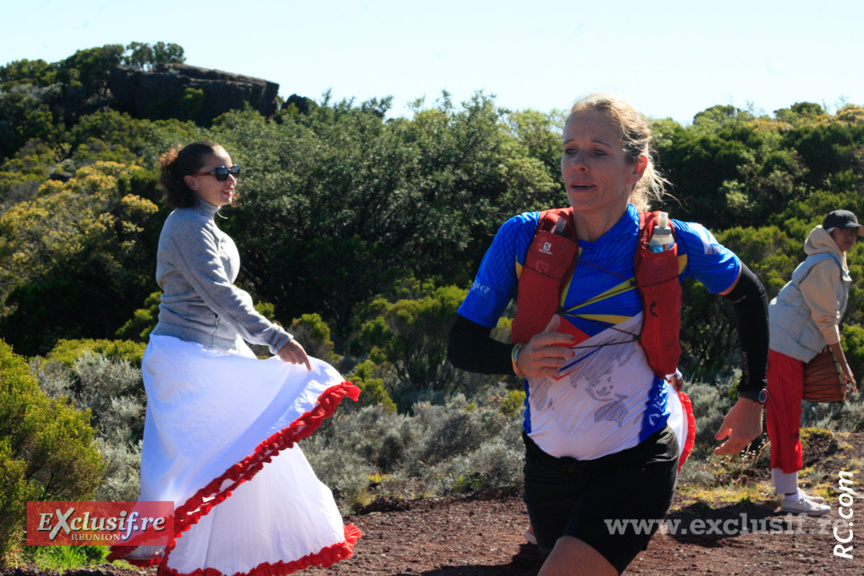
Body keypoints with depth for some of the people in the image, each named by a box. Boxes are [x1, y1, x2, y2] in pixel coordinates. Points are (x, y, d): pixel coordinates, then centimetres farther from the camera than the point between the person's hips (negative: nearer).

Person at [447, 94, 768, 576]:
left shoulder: (673, 245, -9)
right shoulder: (524, 238, -6)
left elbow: (749, 296, 11)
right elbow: (462, 345, -4)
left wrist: (751, 398, 15)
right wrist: (518, 360, -24)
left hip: (635, 463, -3)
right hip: (548, 461, 4)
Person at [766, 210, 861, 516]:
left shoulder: (834, 263, 18)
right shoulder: (825, 264, -14)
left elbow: (825, 316, 20)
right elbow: (826, 319, -14)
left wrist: (837, 363, 16)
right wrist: (843, 364, -9)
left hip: (787, 346, 10)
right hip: (783, 347, -10)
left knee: (786, 419, 13)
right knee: (787, 420, -7)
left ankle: (787, 488, 20)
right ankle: (790, 496, -5)